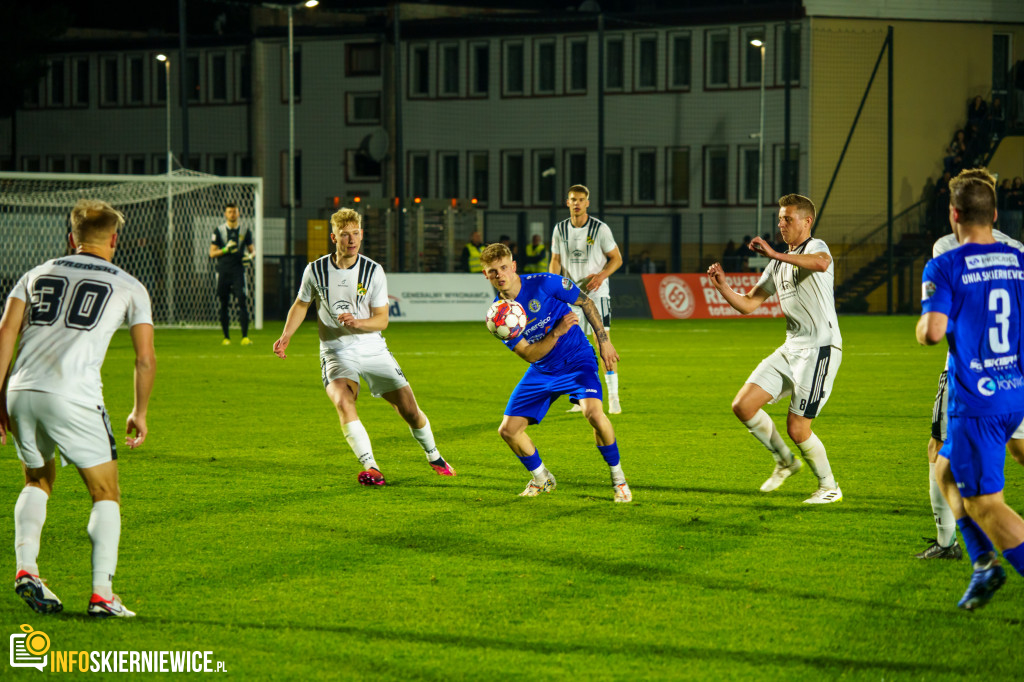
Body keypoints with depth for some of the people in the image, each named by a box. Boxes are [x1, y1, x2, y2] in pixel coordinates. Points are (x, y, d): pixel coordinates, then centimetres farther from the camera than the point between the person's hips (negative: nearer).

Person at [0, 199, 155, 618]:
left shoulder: (37, 275, 21)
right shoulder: (129, 287, 14)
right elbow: (146, 359, 9)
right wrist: (140, 414, 21)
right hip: (73, 396, -4)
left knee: (38, 480, 27)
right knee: (106, 494, 9)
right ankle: (102, 594, -3)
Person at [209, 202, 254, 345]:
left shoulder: (245, 231, 8)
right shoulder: (219, 230, 4)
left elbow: (252, 250, 16)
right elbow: (212, 253, 2)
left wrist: (250, 256, -7)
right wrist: (225, 250, -15)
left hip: (238, 270, 0)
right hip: (223, 271, 0)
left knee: (242, 300, -12)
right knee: (224, 304, 3)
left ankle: (245, 336, -13)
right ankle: (226, 337, 12)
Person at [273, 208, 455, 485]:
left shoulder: (373, 271, -6)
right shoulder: (316, 270, -4)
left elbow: (382, 319, -5)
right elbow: (301, 304, 13)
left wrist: (357, 323, -25)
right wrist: (286, 336, 0)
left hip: (373, 350, 1)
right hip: (336, 352, -1)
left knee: (409, 408, 0)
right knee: (343, 402, -31)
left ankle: (433, 456, 29)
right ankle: (370, 467, -35)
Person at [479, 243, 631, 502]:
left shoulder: (544, 283, -19)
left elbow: (585, 302, -5)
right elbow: (530, 355, -11)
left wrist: (604, 340, -8)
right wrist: (556, 332, -27)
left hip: (577, 360, -5)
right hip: (542, 371, 5)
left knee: (593, 412, -31)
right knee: (508, 430, -3)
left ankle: (619, 479, -10)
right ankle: (541, 480, 23)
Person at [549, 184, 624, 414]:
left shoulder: (600, 229, -6)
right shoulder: (560, 229, 5)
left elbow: (617, 258, 0)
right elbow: (556, 261, 12)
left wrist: (601, 275, -17)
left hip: (596, 292, -4)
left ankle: (613, 399, -7)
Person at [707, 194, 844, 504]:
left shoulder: (816, 247, -8)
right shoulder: (778, 265, 17)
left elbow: (821, 263, -35)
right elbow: (748, 304, 17)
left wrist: (774, 254, -38)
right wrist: (722, 286, -1)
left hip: (820, 349, -8)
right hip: (791, 349, 8)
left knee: (797, 428, -8)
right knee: (743, 406, 0)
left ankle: (829, 487, 14)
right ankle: (785, 461, 20)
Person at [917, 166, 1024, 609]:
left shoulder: (944, 267, -11)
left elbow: (932, 332, -21)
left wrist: (921, 327, 2)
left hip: (975, 402, -7)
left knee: (986, 505, -2)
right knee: (946, 470, 25)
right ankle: (984, 563, 17)